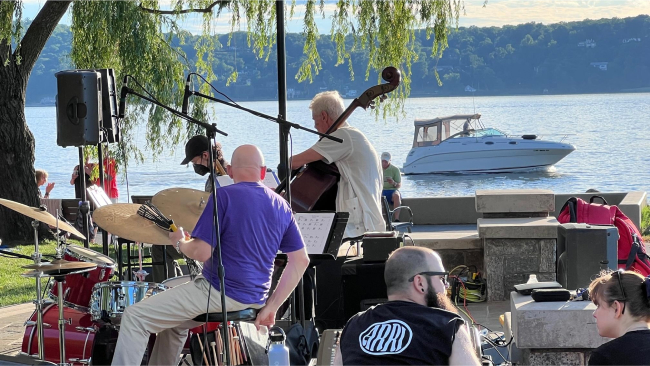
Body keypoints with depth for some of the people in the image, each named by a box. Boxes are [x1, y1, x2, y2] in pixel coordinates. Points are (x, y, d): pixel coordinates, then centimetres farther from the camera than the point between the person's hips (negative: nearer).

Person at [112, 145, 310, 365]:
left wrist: (179, 243, 5)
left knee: (135, 317, -3)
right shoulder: (281, 206, 8)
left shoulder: (224, 196, -12)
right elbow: (301, 261, 8)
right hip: (254, 300, 8)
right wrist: (272, 306, 9)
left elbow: (201, 252, -17)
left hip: (220, 293, -8)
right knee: (173, 320, 30)